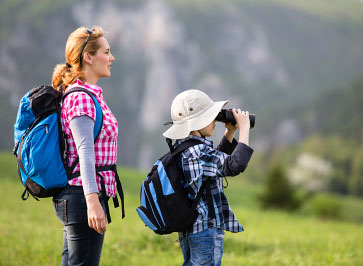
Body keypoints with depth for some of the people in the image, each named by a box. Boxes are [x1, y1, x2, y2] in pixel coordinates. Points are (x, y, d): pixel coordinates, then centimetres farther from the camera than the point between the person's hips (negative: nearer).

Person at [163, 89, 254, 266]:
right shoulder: (197, 151, -21)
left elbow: (218, 159, 26)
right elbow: (235, 165, -32)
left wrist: (230, 132, 14)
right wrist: (244, 129, -20)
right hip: (206, 230, -10)